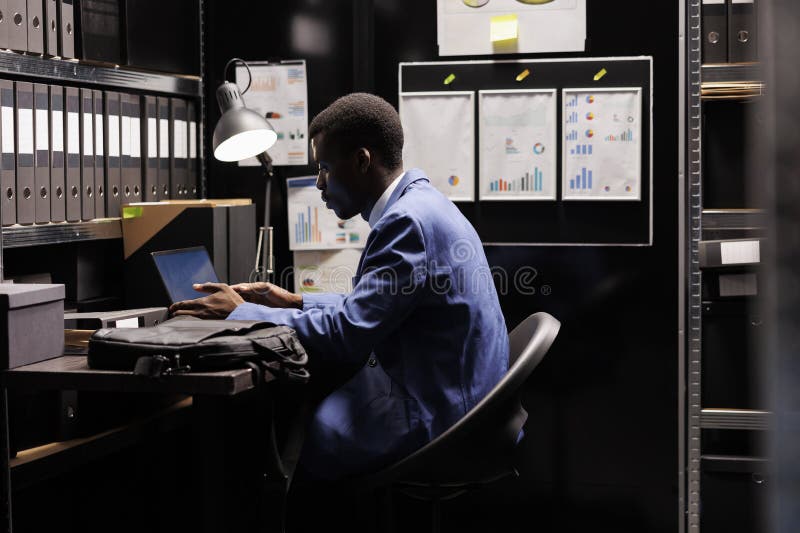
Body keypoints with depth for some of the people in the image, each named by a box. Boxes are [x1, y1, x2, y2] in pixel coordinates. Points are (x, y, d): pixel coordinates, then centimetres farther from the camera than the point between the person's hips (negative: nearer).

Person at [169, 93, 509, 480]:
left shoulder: (408, 221, -20)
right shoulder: (419, 205, 11)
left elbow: (346, 335, -21)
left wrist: (240, 313, -11)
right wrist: (297, 303, 14)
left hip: (433, 417, -10)